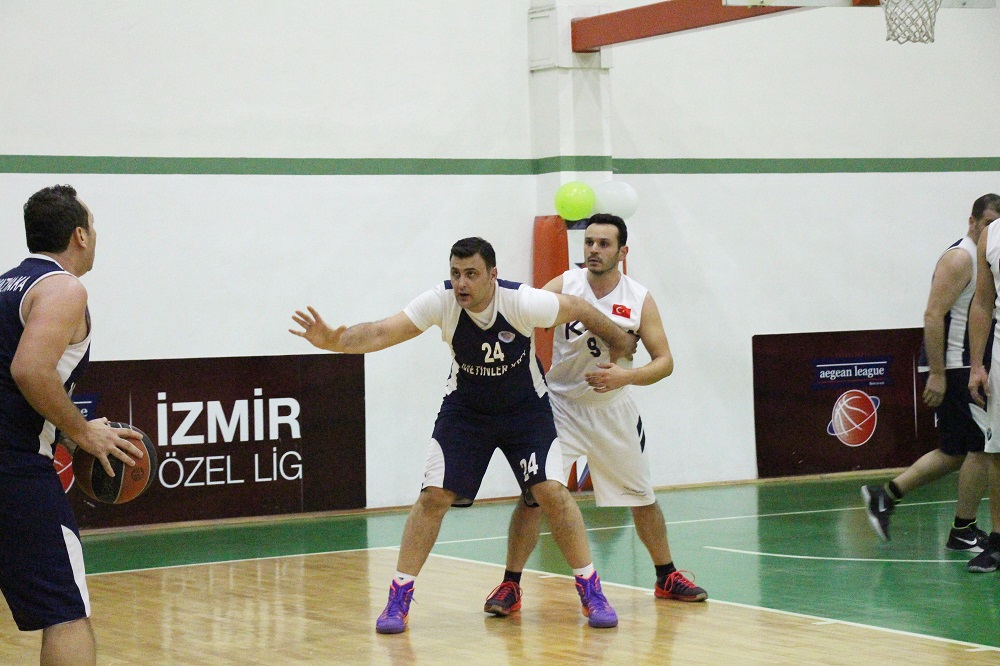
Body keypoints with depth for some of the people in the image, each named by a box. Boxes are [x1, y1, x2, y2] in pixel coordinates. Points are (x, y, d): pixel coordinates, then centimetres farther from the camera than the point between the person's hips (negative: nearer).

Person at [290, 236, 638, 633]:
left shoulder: (522, 302, -27)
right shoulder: (441, 302, -23)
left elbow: (581, 310, -10)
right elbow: (382, 333, -30)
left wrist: (619, 343, 4)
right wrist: (333, 341, -47)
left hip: (525, 409, -1)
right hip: (465, 410, 1)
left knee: (552, 492, -13)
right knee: (433, 497, -8)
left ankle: (591, 592, 2)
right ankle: (399, 598, 2)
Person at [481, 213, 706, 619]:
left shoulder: (639, 300, -8)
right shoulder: (564, 286, -11)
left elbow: (664, 361, -8)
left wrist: (627, 376, -26)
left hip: (613, 410, 2)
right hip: (561, 406, -2)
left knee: (642, 497, 13)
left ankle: (667, 578, 31)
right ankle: (510, 586, -4)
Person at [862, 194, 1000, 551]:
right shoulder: (960, 258, -13)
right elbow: (933, 315, -20)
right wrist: (937, 374, -24)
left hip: (963, 370, 10)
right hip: (953, 370, -10)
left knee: (955, 453, 12)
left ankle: (885, 496, 15)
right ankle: (963, 532, 3)